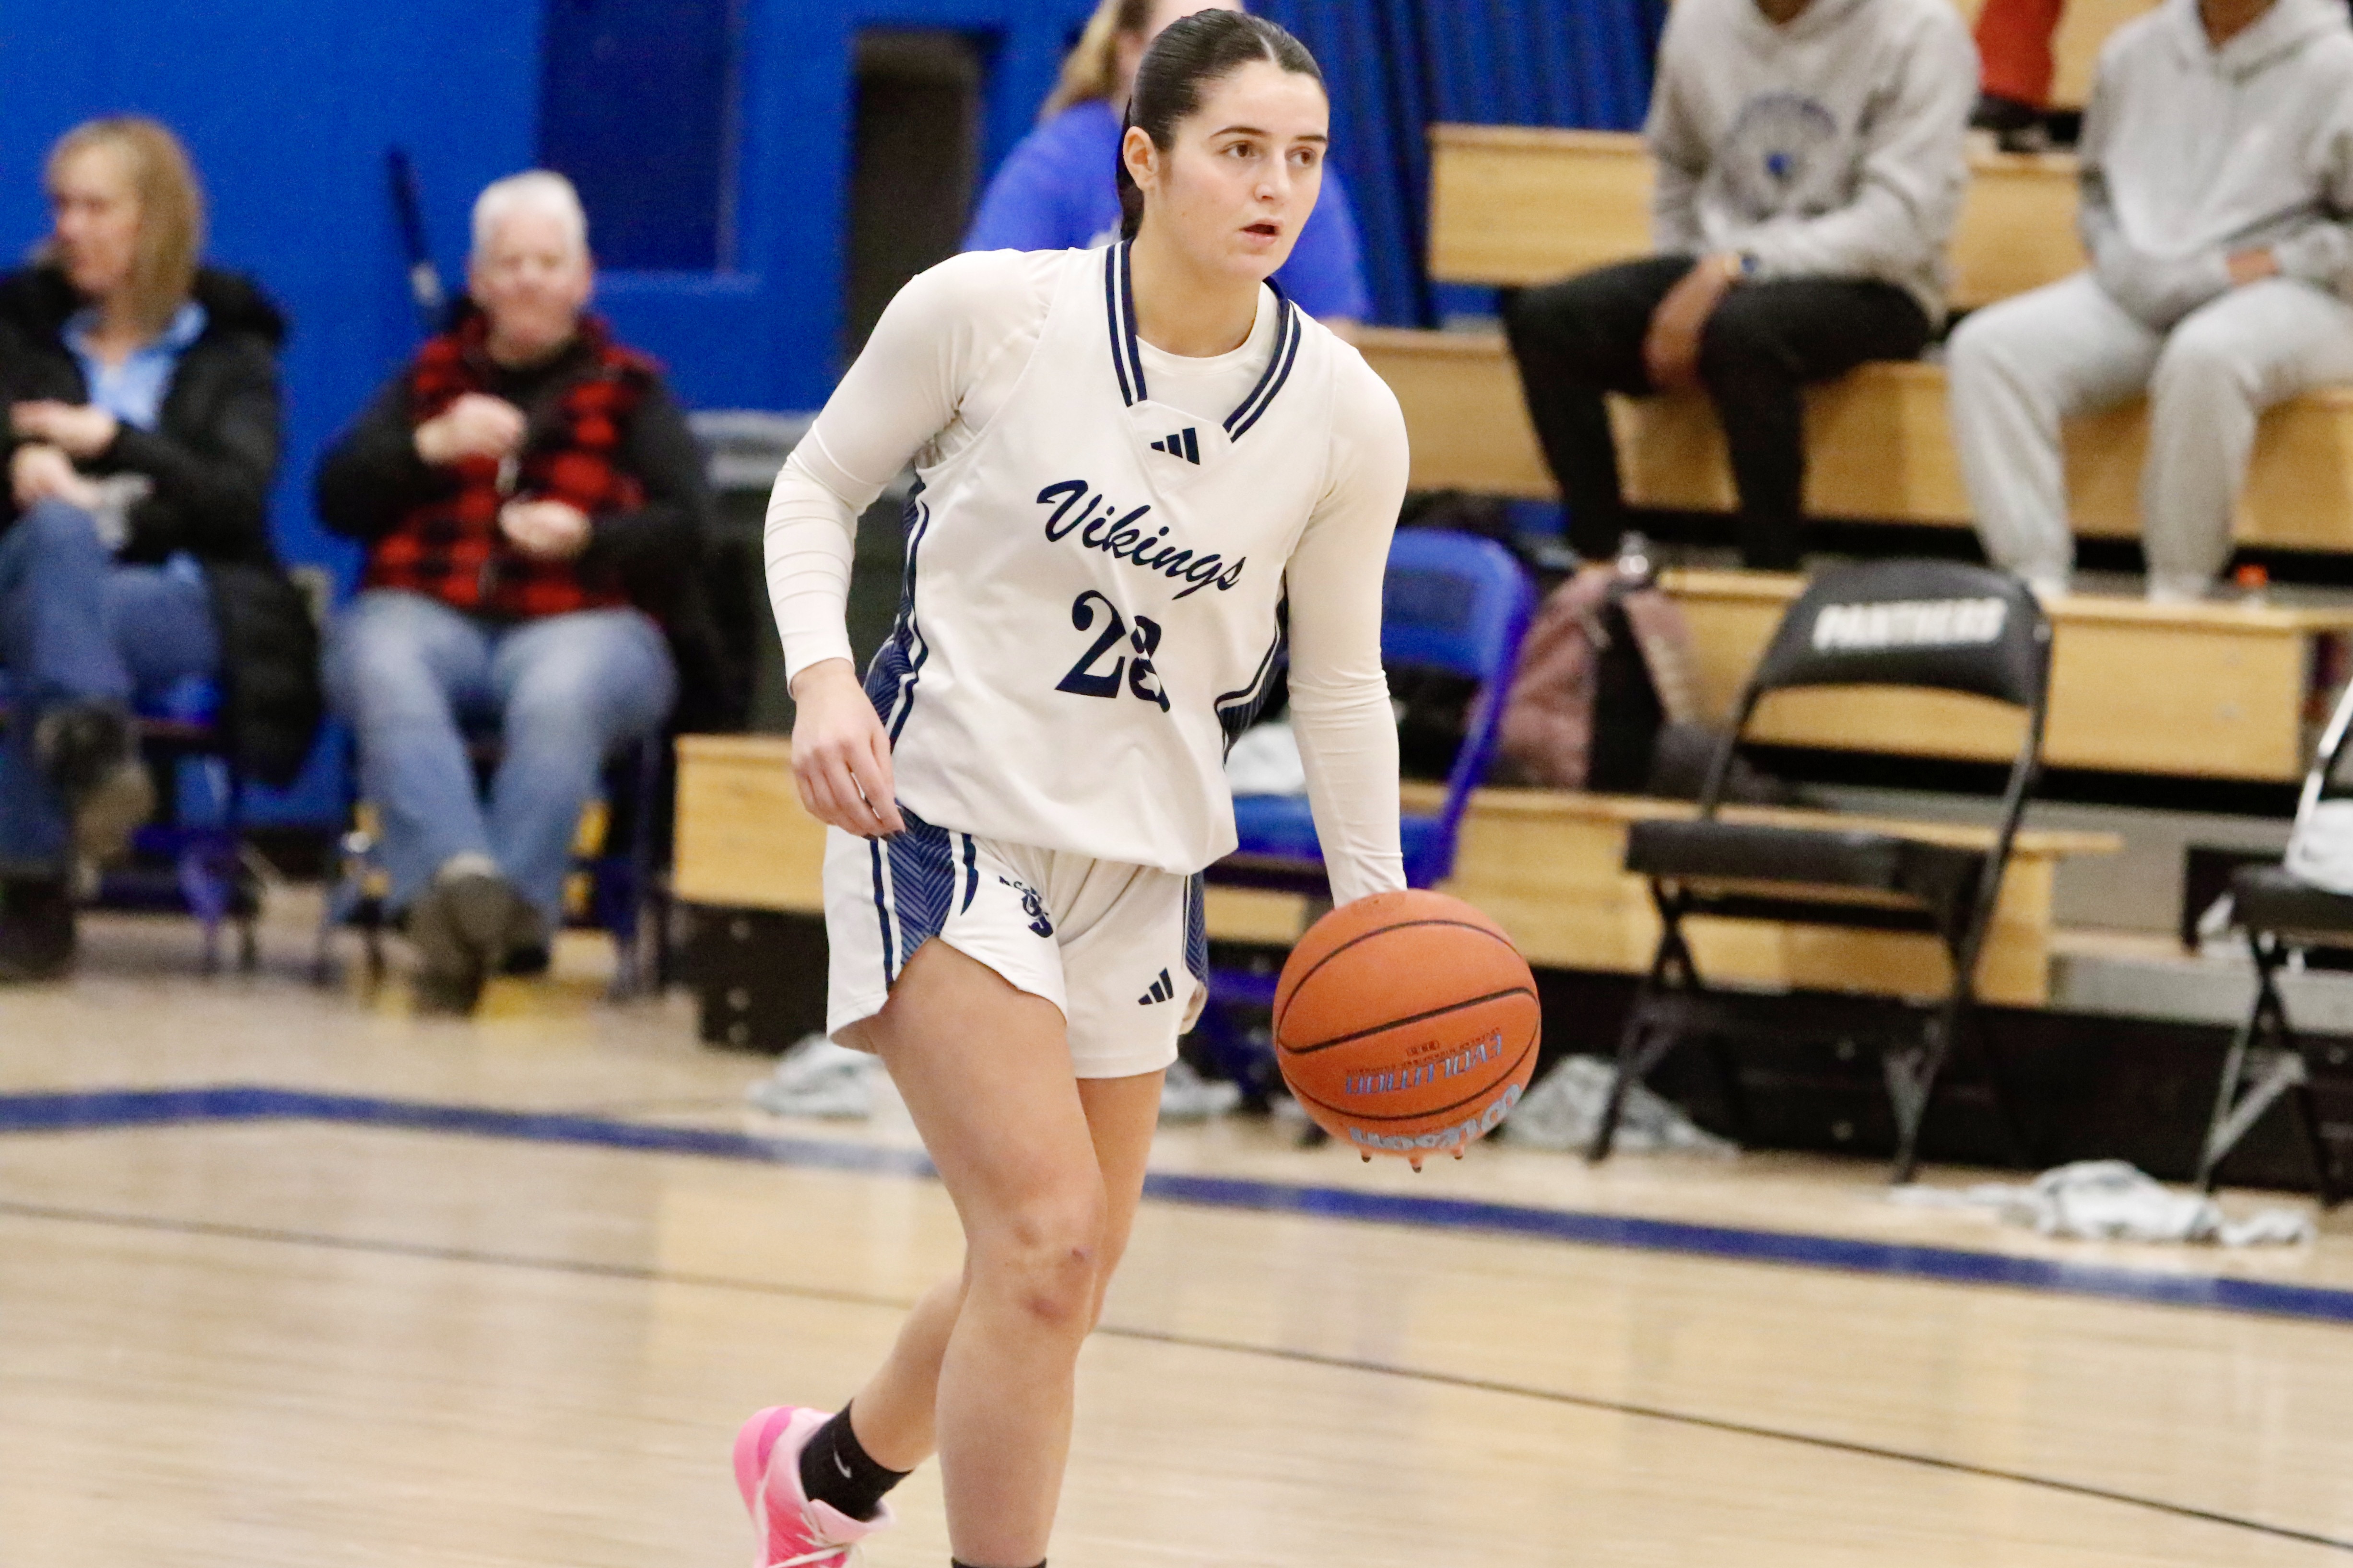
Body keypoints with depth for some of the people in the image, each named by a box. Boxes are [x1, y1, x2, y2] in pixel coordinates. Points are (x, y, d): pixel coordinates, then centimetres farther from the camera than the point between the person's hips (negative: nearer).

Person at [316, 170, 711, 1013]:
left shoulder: (632, 392, 20)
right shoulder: (431, 379, 25)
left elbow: (686, 532, 6)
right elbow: (337, 499, 13)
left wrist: (588, 538, -12)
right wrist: (431, 447, -4)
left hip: (585, 620, -1)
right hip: (427, 615, 1)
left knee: (562, 695, -39)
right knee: (382, 674, -37)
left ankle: (513, 907, -47)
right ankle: (460, 877, -55)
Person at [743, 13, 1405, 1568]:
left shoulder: (1346, 417, -6)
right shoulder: (986, 311, -14)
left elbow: (1339, 682, 6)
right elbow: (820, 486, 0)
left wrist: (1377, 917, 1)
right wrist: (823, 674, -16)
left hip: (1140, 855, 5)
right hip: (944, 812, -5)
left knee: (1055, 1276, 15)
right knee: (1049, 1239, -19)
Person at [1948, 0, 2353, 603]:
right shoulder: (2134, 52, 11)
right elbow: (2099, 190, 24)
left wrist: (2270, 264, -14)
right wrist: (2120, 261, 5)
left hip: (2287, 298, -5)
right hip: (2140, 294, 6)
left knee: (2206, 354, -40)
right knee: (1989, 345, -18)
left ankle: (2177, 593, -28)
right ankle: (2036, 582, -25)